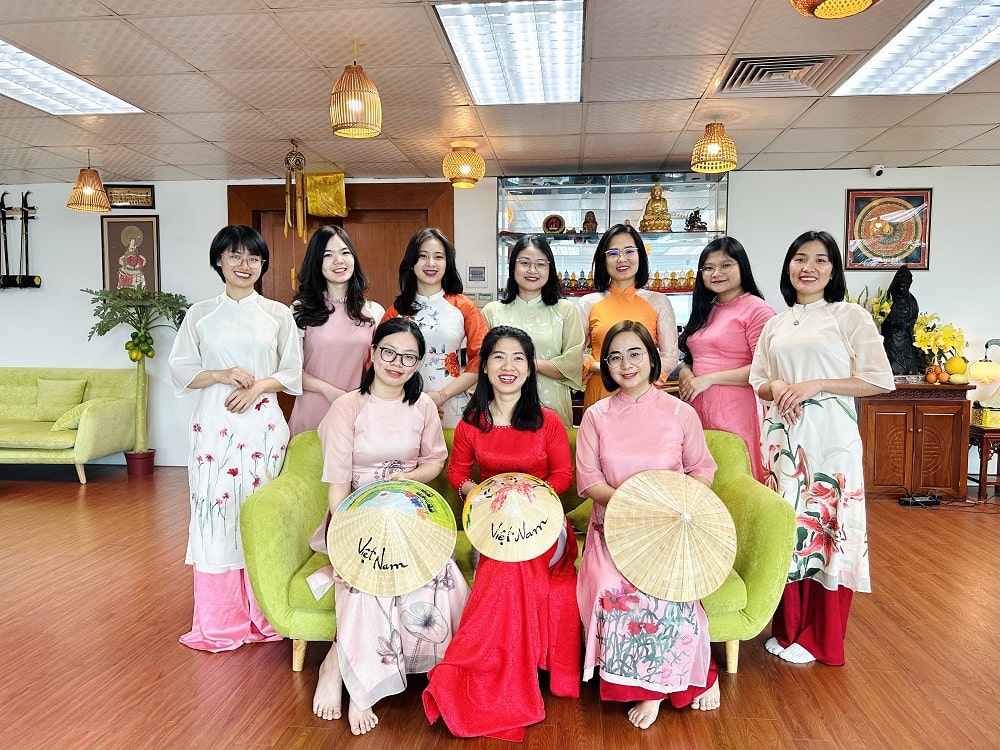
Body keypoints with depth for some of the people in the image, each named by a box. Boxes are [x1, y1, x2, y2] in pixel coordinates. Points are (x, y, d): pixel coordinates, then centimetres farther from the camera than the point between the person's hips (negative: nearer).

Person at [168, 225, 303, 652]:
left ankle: (261, 614, 16)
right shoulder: (200, 315, 7)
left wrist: (258, 385, -12)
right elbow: (181, 371, 5)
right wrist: (222, 376, -12)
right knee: (216, 512, 0)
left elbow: (292, 374, 6)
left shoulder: (278, 314, 7)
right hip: (214, 426, 0)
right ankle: (220, 621, 12)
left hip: (263, 426, 0)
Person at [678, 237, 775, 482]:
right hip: (698, 411, 7)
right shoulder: (706, 311, 18)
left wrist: (709, 378, -13)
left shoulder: (756, 309, -6)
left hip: (735, 413, -7)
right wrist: (685, 372, 4)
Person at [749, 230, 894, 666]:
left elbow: (880, 380, -6)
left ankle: (820, 639, 15)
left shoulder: (849, 316, 0)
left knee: (826, 528, 1)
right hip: (782, 437, 4)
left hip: (829, 437, -4)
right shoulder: (775, 324, 14)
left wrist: (815, 385, -14)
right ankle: (787, 629, 22)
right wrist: (776, 388, -8)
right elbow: (757, 381, 15)